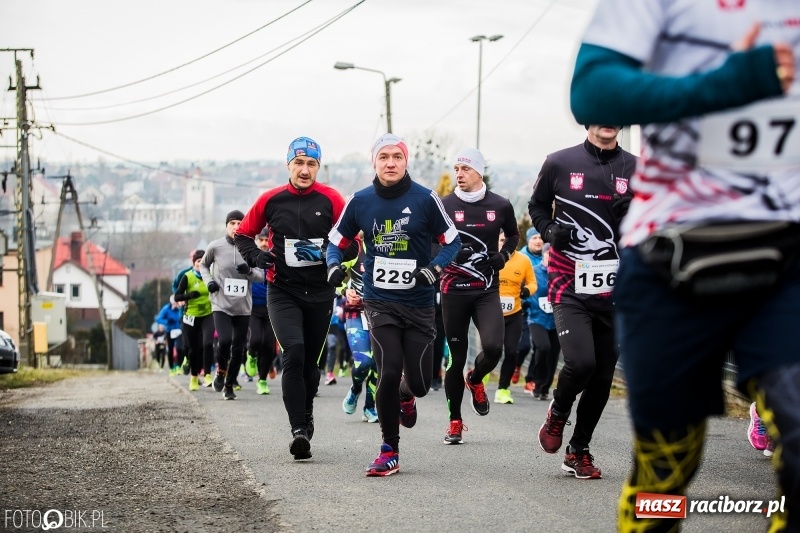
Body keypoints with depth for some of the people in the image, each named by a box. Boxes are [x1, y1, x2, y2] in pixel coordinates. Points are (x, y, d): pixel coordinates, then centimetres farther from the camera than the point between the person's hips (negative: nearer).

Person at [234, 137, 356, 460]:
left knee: (311, 361, 12)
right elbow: (242, 234, 12)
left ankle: (305, 421, 32)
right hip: (282, 291, -1)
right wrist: (255, 256, -6)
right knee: (294, 352, -19)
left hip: (320, 293, 1)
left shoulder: (330, 199, -2)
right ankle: (299, 431, -21)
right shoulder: (271, 200, 1)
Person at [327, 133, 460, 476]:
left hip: (418, 303, 0)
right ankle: (389, 451, 3)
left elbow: (452, 242, 2)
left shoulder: (425, 199, -5)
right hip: (379, 302, 0)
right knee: (389, 373, -13)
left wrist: (434, 269, -15)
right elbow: (337, 241, 13)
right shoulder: (360, 202, 1)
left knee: (419, 382, 0)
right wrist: (334, 265, -8)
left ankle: (405, 396, 41)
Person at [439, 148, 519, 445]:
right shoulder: (444, 206, -1)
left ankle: (475, 380, 17)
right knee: (457, 357, 3)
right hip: (454, 290, -1)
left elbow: (513, 234, 21)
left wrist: (504, 254, 2)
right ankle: (455, 421, 18)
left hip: (487, 290, 1)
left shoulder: (500, 206, 3)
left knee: (493, 348, -18)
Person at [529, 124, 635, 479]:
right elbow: (537, 206, 14)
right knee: (581, 362, -21)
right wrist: (549, 230, -7)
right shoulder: (559, 163, 0)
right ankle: (558, 412, 12)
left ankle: (578, 451, 25)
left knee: (602, 377, 7)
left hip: (613, 291, 3)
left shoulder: (634, 169, 5)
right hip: (569, 287, -3)